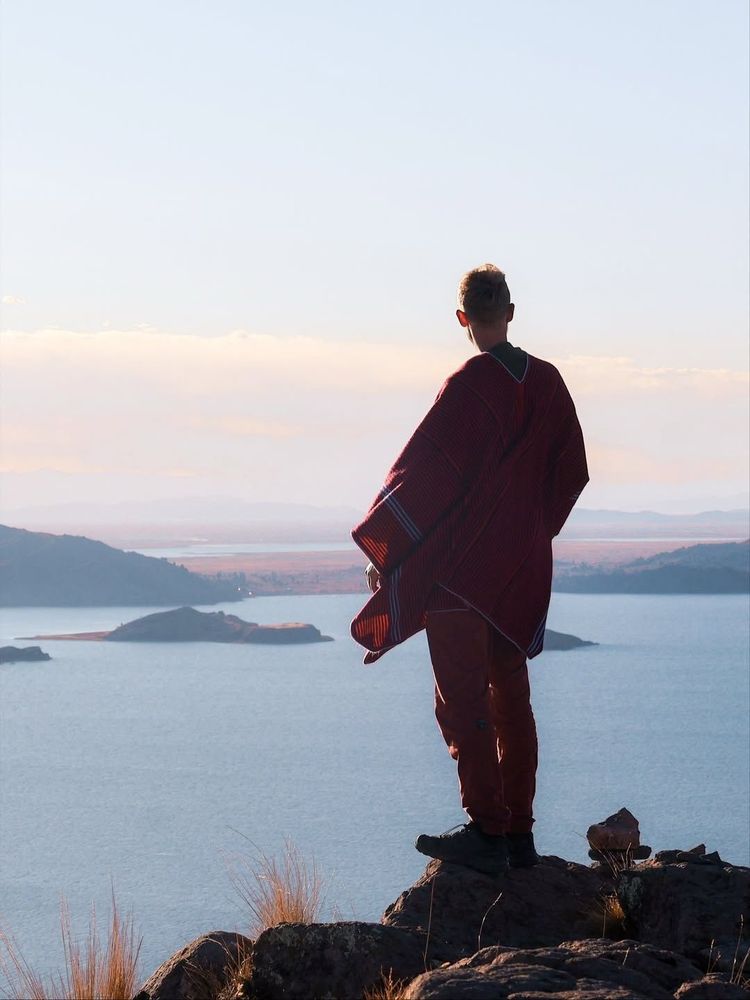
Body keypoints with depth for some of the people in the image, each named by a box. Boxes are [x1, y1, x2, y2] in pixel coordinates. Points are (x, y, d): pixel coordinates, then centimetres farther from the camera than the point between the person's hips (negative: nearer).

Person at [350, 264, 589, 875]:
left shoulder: (470, 386, -15)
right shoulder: (547, 383, 4)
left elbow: (422, 474, -15)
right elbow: (572, 473, 13)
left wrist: (381, 546, -7)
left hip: (461, 567, -6)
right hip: (523, 571, 6)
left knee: (464, 701, -3)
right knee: (512, 701, 12)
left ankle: (487, 832, -7)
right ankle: (519, 835, 13)